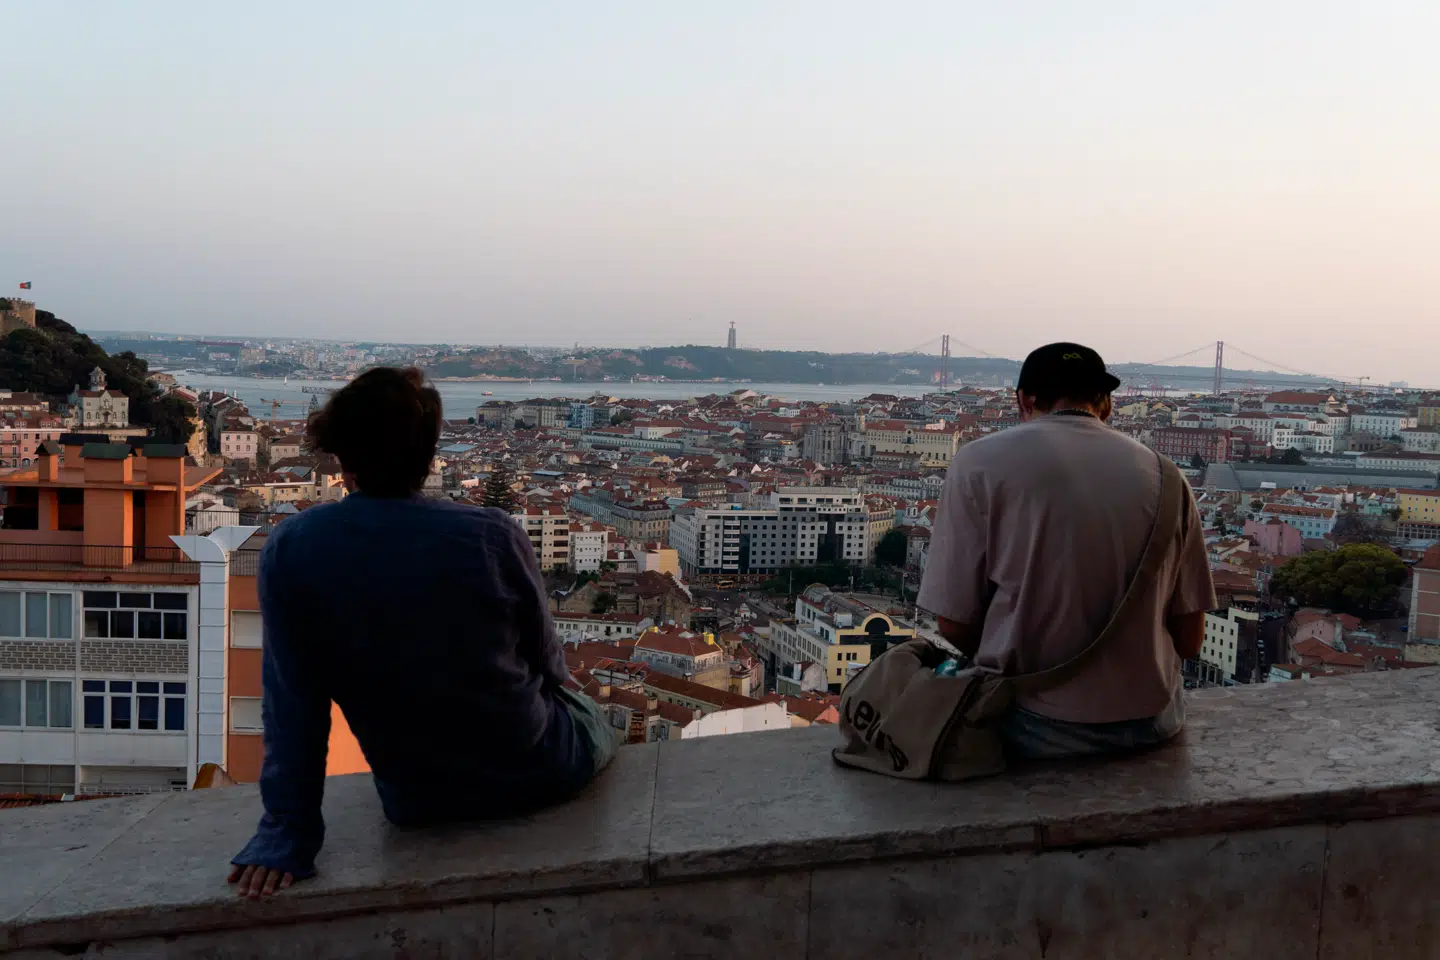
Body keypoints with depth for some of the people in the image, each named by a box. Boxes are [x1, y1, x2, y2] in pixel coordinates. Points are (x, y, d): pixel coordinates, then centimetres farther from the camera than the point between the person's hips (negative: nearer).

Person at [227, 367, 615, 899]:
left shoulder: (288, 552, -17)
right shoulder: (494, 536, -21)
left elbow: (291, 705, -15)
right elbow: (549, 664, -6)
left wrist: (287, 830, -6)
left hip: (415, 804, 2)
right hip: (534, 778, -2)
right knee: (586, 710, 35)